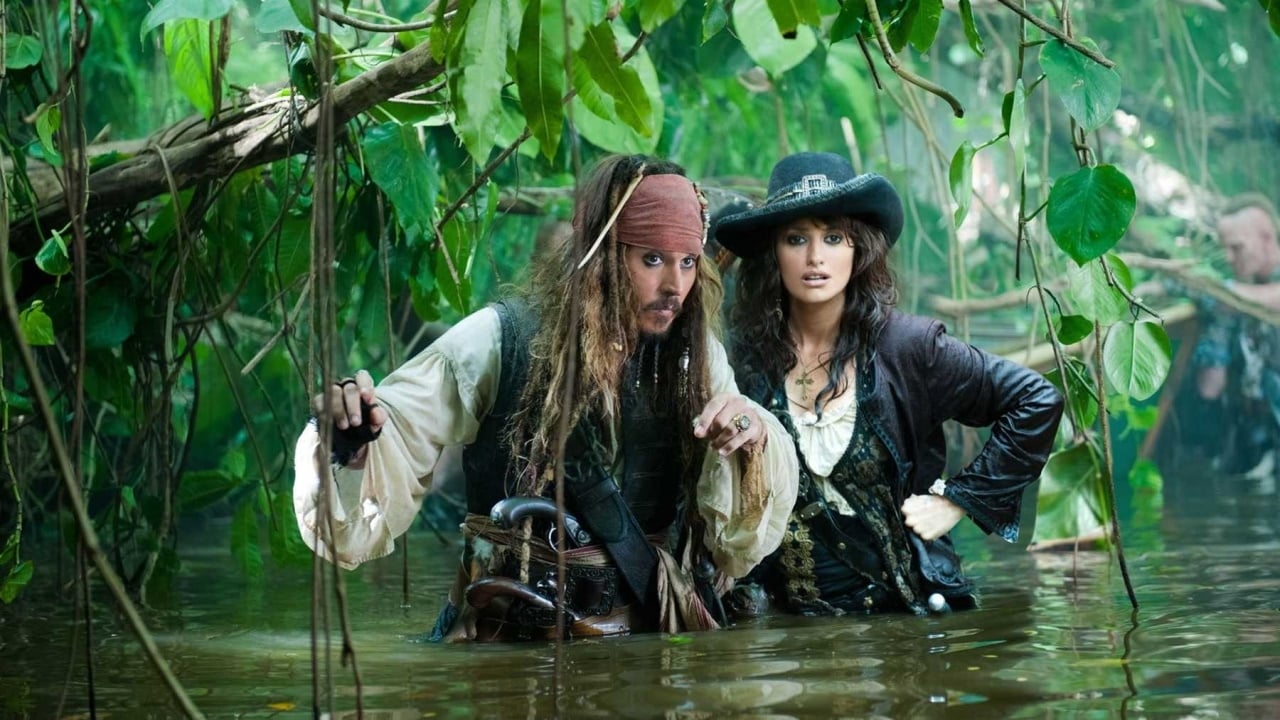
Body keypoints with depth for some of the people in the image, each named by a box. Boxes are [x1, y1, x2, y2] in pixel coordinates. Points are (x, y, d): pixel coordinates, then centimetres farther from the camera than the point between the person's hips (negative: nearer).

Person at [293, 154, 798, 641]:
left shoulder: (695, 358, 5)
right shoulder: (502, 342, -4)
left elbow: (737, 541, 5)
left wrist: (751, 443, -13)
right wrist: (351, 434, -25)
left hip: (651, 634, 1)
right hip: (509, 636, 0)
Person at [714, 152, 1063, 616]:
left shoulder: (904, 346, -3)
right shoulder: (742, 359, 0)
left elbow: (1038, 402, 2)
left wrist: (959, 499, -1)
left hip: (902, 611, -1)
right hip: (784, 620, 1)